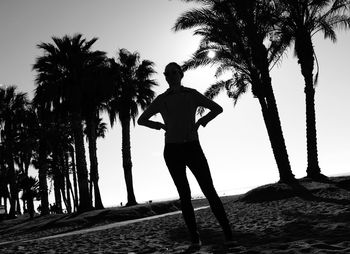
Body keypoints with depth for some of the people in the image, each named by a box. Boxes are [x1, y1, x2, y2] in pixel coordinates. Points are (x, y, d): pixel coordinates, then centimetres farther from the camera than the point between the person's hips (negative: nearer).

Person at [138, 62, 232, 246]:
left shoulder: (192, 94, 5)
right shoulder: (161, 100, 6)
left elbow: (217, 108, 13)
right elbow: (141, 120, 15)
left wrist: (199, 123, 0)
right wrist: (162, 126, 2)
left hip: (193, 148, 0)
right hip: (172, 151, 1)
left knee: (210, 191, -7)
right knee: (184, 195, -2)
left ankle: (229, 236, -2)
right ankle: (195, 238, 5)